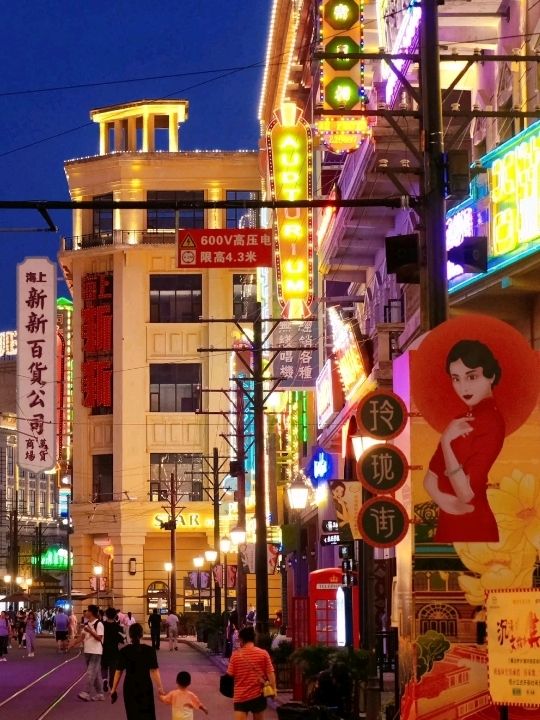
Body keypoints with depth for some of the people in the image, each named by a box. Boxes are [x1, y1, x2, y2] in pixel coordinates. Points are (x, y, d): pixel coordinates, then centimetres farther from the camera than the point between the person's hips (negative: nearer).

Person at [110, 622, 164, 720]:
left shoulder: (124, 651, -4)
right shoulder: (149, 650, -5)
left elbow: (119, 671, -5)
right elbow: (154, 671, -11)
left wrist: (113, 689, -1)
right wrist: (160, 688, -11)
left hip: (130, 686, 0)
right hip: (145, 686, 0)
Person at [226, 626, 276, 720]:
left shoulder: (235, 655, -3)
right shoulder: (263, 654, -3)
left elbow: (230, 675, 3)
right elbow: (270, 673, -5)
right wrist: (273, 688, 2)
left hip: (240, 696, -1)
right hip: (258, 695, 1)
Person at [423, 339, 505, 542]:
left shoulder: (492, 423, -18)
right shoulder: (462, 420, 10)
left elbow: (467, 493, -20)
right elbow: (430, 477, 7)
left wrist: (446, 442, -20)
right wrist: (443, 500, -12)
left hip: (472, 528, -8)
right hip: (448, 524, 8)